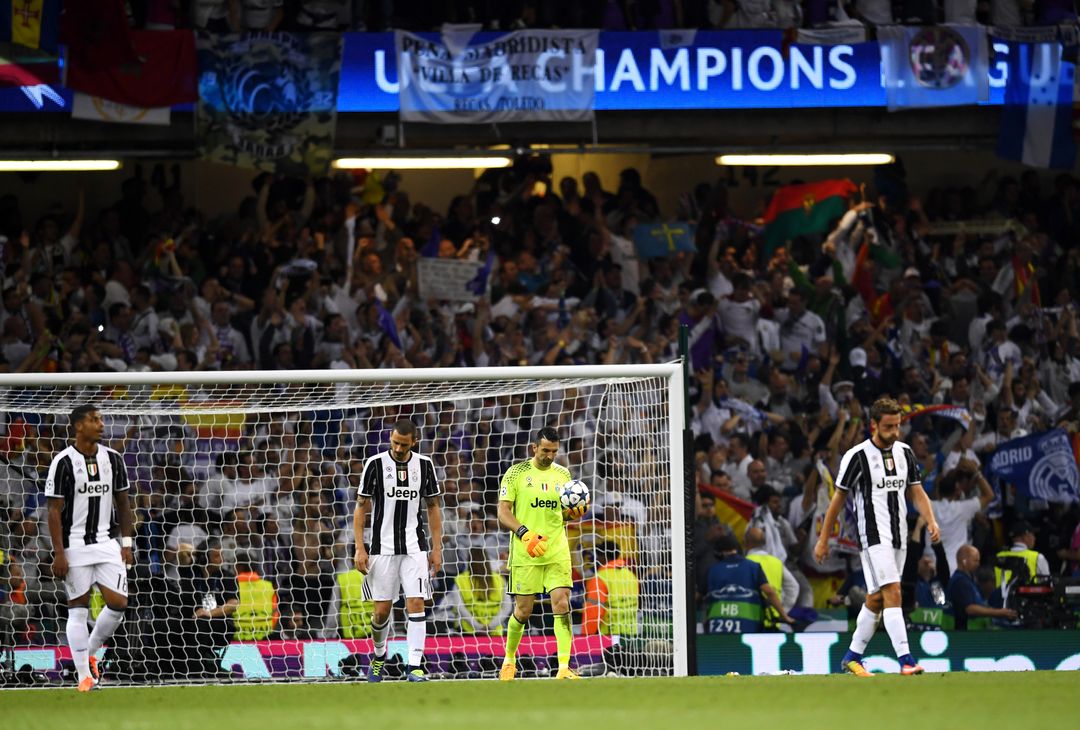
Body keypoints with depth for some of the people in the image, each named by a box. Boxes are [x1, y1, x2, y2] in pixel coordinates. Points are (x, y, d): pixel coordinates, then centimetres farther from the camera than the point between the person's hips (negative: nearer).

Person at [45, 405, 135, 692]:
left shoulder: (113, 459, 6)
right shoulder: (63, 462, -9)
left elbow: (122, 503, 13)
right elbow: (54, 510, -9)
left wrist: (127, 544, 7)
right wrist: (59, 553, -14)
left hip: (105, 543, 4)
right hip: (74, 546, -4)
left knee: (118, 603, -5)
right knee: (78, 609, -2)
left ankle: (90, 652, 19)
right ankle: (84, 676, 4)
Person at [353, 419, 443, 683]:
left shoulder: (424, 465, 3)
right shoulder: (375, 464, -4)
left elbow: (433, 507, 11)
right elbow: (361, 507, 0)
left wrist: (436, 548, 6)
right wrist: (359, 549, -7)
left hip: (415, 547, 1)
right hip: (382, 547, -1)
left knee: (416, 604, -11)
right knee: (382, 609, 2)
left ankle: (415, 666, -11)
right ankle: (379, 656, 28)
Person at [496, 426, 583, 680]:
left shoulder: (562, 474, 10)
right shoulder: (516, 473, -2)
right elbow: (503, 513, -6)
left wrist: (575, 512, -4)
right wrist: (525, 534, -21)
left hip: (557, 552, 3)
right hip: (524, 554, -2)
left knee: (562, 605, -12)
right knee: (523, 611, 2)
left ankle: (564, 668, -16)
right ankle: (509, 660, 27)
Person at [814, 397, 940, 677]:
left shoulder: (905, 452, 10)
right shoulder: (857, 456, -8)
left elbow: (917, 493, 14)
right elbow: (838, 499, -2)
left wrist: (931, 521, -4)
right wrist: (823, 540, 0)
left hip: (898, 537, 7)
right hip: (873, 535, -7)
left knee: (876, 599, 10)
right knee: (892, 592, -18)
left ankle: (853, 657, 22)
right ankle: (905, 659, -26)